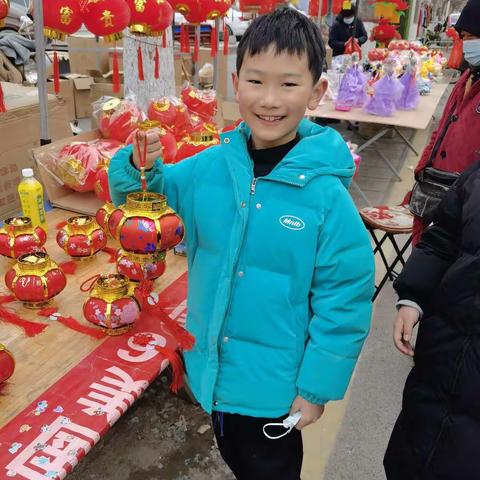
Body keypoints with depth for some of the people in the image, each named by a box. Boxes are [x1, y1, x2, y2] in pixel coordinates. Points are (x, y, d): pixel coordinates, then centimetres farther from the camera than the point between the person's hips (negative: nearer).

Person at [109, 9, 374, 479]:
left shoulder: (325, 193, -23)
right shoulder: (209, 166, -12)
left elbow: (345, 298, -16)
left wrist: (317, 386, -10)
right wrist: (141, 165, -19)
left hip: (277, 384, -4)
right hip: (212, 365, 4)